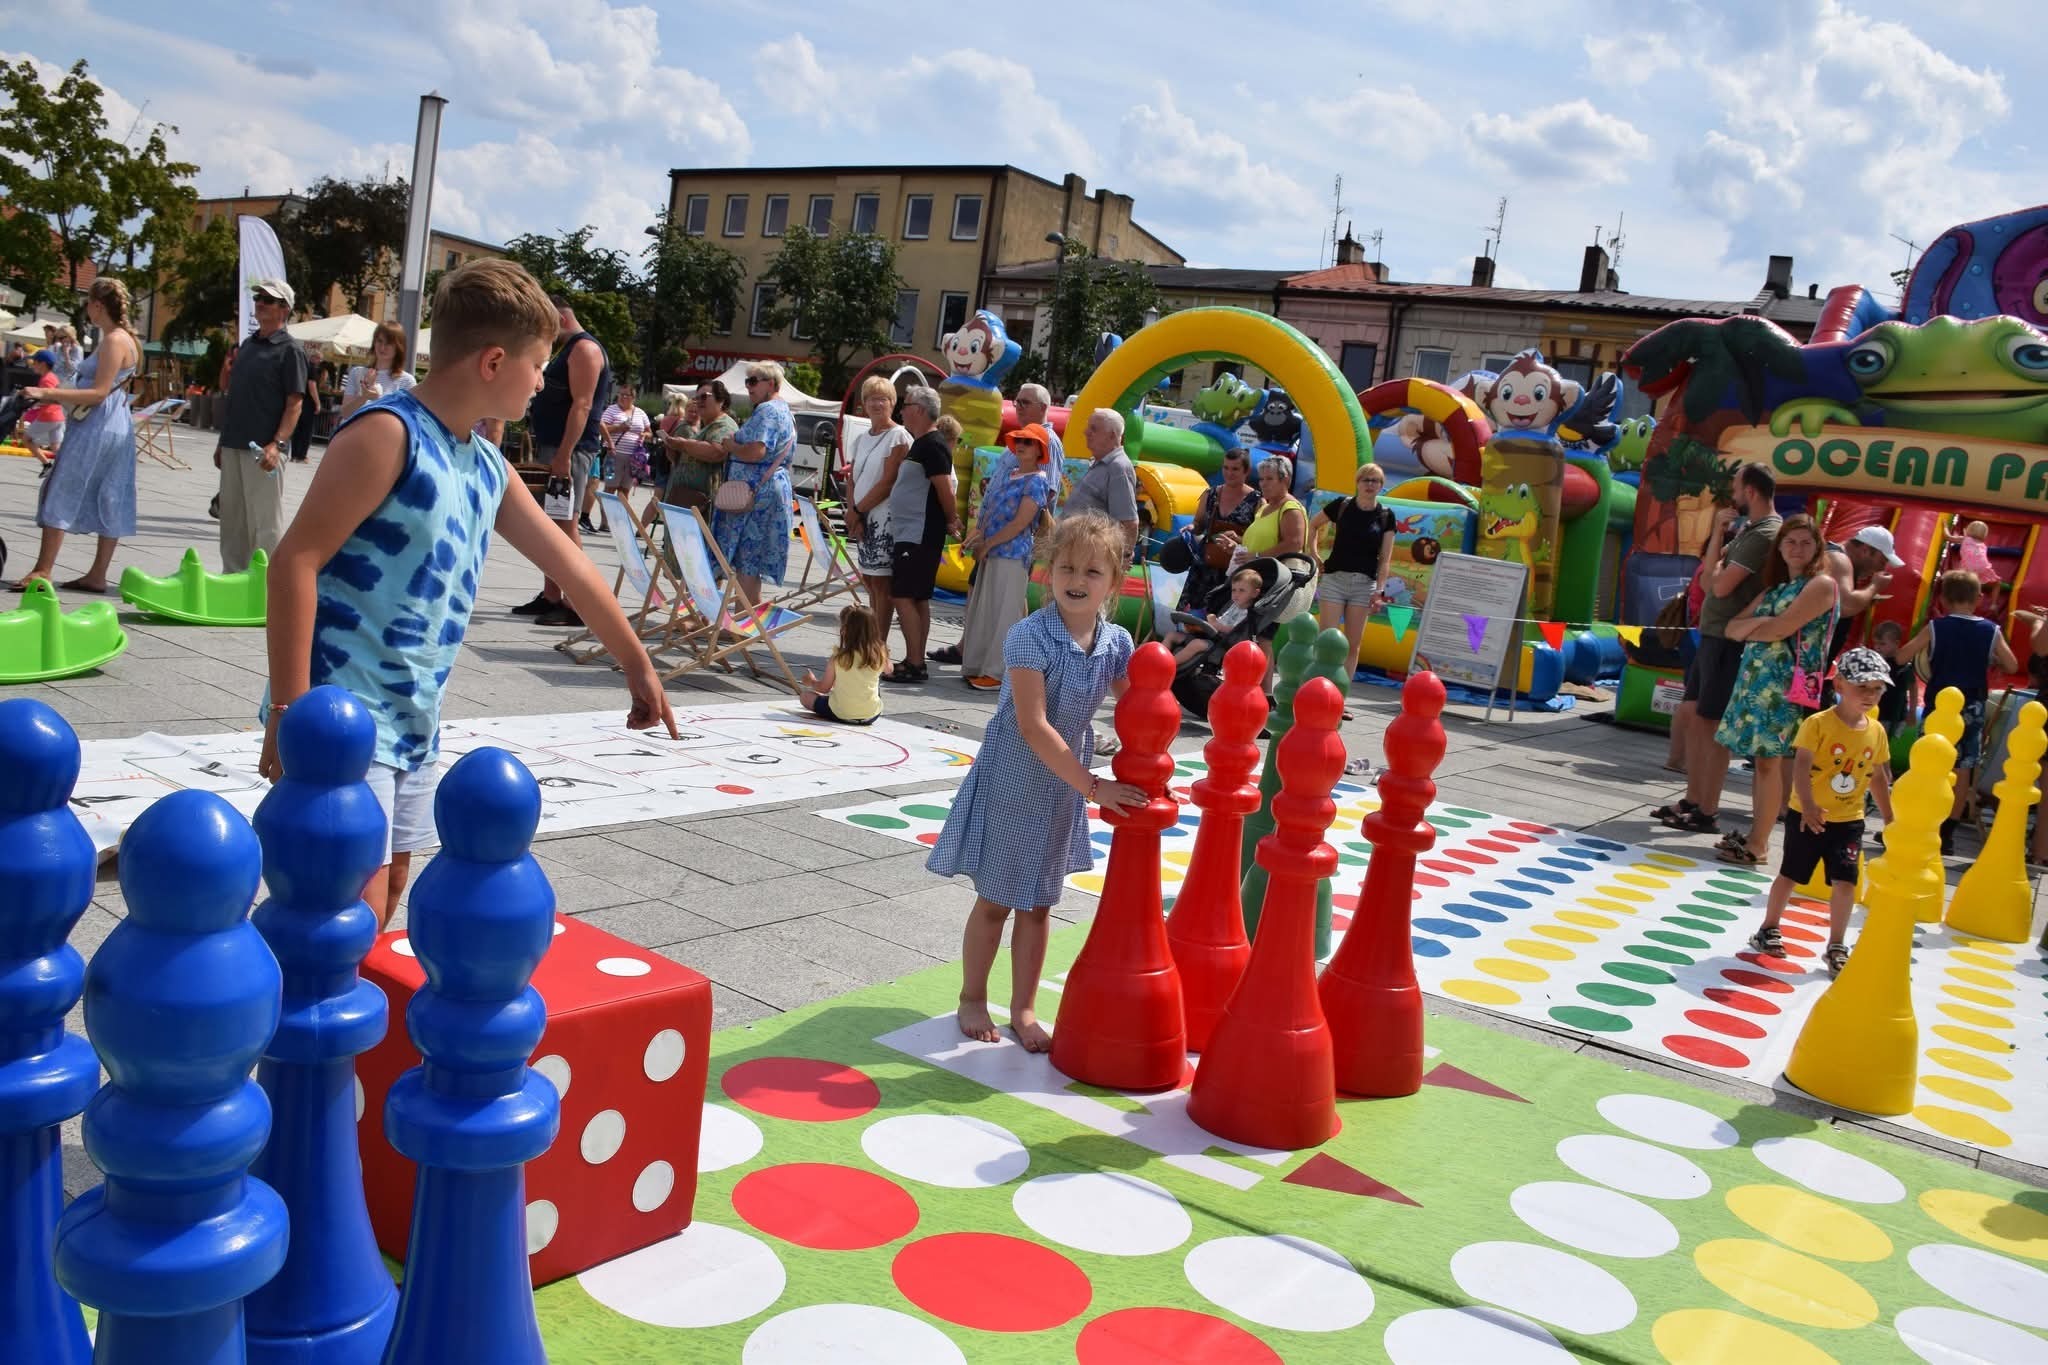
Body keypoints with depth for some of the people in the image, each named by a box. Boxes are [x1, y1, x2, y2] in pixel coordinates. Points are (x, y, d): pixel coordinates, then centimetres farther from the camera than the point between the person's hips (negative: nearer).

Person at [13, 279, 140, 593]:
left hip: (97, 427, -10)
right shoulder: (120, 338, 15)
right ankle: (97, 575, 11)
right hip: (115, 427, 10)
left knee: (62, 493, -5)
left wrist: (48, 393, -19)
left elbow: (99, 393, -19)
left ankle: (43, 571, -3)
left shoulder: (114, 340, -14)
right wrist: (60, 394, 21)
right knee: (109, 501, 7)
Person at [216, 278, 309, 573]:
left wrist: (277, 444, -22)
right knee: (231, 518, 12)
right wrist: (222, 441, 18)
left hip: (263, 449, -7)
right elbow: (233, 395, 21)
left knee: (265, 521, -4)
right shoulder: (247, 344, 16)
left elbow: (295, 404, -11)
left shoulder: (289, 350, -5)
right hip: (233, 446, 7)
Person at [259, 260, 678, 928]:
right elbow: (296, 561, -19)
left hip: (414, 722, 9)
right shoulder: (388, 433, -15)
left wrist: (636, 662, 28)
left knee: (389, 895, 14)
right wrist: (290, 710, -21)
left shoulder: (487, 466, 11)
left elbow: (566, 562, 21)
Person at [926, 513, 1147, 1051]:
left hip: (1065, 784, 5)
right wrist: (1093, 786, -27)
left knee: (1039, 903, 15)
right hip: (1012, 779, -5)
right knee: (995, 900, 9)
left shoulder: (1116, 643, -6)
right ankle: (972, 1000, 30)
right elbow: (1033, 726, -26)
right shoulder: (1029, 637, -23)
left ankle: (1023, 1010, 29)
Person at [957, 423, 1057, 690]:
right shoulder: (1008, 473, 16)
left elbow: (1020, 523, -15)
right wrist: (977, 534, 3)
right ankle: (980, 666, 19)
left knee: (1003, 612, -6)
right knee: (982, 608, 11)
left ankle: (998, 673, -1)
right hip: (991, 553, 8)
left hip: (1012, 554, -8)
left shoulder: (1037, 481, -8)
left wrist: (986, 544, -12)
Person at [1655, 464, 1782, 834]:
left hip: (1728, 641, -10)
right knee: (1694, 717, 14)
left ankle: (1707, 813, 1)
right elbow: (1709, 572, 13)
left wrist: (1716, 561, -3)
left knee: (1713, 725, -5)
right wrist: (1719, 532, 3)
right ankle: (1693, 800, 22)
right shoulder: (1747, 529, 15)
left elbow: (1720, 585, -22)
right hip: (1711, 636, 10)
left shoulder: (1764, 535, -16)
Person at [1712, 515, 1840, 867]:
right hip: (1757, 680, 7)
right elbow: (1732, 628, 10)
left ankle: (1758, 845, -2)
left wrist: (1747, 629, 2)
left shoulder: (1822, 584, -6)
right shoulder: (1774, 587, 18)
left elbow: (1781, 629, -16)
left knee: (1770, 761, -6)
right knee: (1761, 758, 10)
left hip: (1787, 685, -7)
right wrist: (1756, 623, -11)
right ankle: (1754, 834, 15)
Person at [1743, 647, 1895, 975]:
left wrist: (1890, 819, 16)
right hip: (1807, 816, -4)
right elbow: (1801, 767, -25)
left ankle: (1836, 946, 12)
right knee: (1790, 875, 10)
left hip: (1848, 820, 4)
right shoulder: (1818, 723, -17)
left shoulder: (1876, 732, 1)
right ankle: (1769, 929, 29)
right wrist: (1808, 806, -38)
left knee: (1845, 882, -1)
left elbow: (1878, 778, 13)